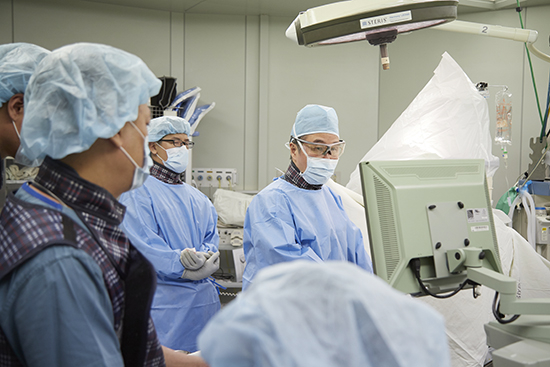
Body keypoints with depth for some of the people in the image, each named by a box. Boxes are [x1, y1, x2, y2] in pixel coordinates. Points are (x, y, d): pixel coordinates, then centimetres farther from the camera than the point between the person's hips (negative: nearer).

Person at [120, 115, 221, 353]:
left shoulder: (198, 198, 19)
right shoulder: (137, 193, -3)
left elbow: (212, 239, 10)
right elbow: (145, 245, -14)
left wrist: (204, 257, -12)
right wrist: (184, 267, -22)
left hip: (204, 298, 6)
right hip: (163, 299, -6)